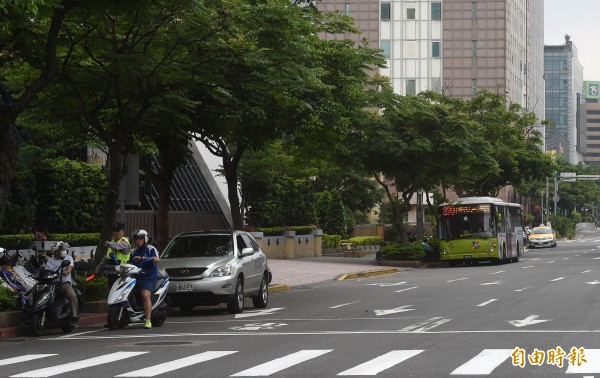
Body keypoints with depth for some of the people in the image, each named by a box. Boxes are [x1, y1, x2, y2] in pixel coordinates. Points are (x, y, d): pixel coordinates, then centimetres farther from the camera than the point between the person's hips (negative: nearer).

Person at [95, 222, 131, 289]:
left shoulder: (124, 242, -9)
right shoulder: (113, 241, 22)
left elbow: (118, 246, -34)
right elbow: (106, 257, 29)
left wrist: (109, 244, -53)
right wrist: (99, 267, 25)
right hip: (111, 274, 9)